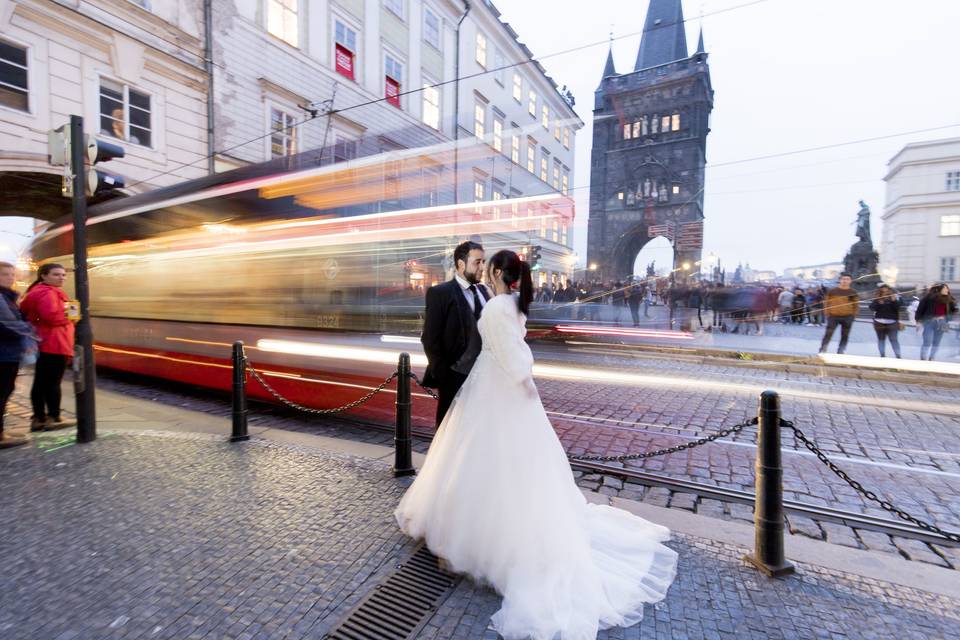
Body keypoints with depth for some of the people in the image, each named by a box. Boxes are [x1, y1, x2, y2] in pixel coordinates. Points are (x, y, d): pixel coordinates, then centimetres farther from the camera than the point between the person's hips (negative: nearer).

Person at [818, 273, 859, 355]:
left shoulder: (853, 293, 3)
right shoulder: (832, 291, 0)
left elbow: (856, 305, 8)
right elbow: (826, 302, 6)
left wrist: (852, 315, 2)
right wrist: (827, 313, 1)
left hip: (847, 317, 2)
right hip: (833, 316, -1)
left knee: (844, 336, 5)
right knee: (828, 334, -9)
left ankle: (840, 352, 14)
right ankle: (822, 351, -7)